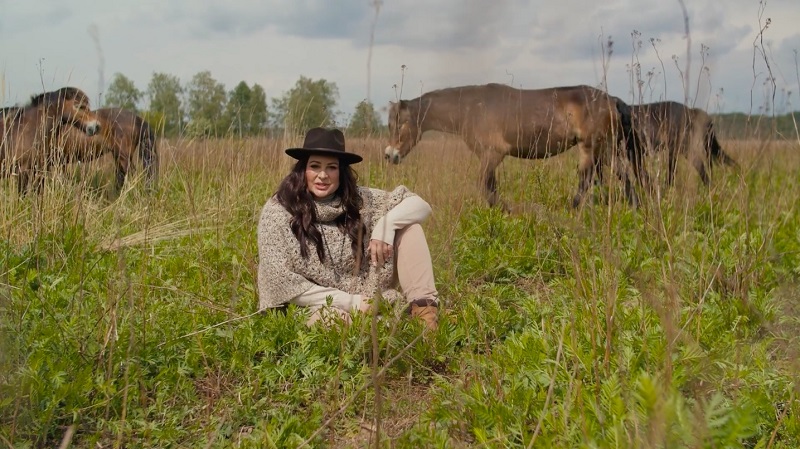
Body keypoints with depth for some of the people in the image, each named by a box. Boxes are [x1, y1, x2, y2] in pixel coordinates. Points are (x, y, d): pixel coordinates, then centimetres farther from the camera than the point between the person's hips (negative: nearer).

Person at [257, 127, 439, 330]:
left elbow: (420, 205, 0)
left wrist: (387, 223, -21)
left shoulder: (358, 199, -4)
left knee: (408, 226, -9)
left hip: (368, 300, 4)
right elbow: (280, 281, -14)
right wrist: (349, 302, -18)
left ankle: (422, 306, -18)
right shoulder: (278, 211, -11)